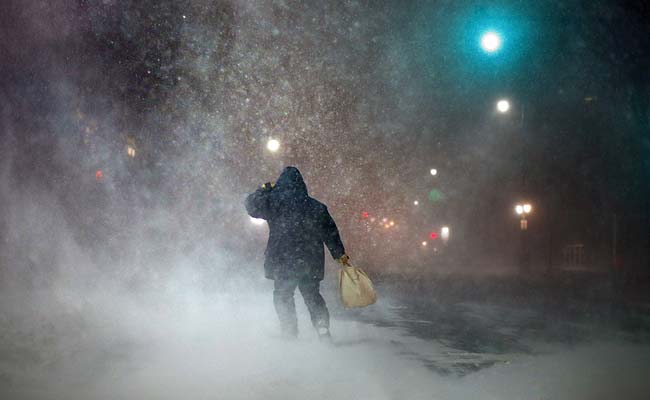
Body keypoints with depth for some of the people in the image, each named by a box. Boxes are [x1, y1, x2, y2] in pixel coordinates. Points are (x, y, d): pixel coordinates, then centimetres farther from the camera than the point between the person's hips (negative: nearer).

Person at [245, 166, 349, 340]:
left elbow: (251, 205, 0)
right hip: (311, 261, 3)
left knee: (282, 296, 10)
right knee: (312, 296, 16)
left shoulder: (273, 201, -5)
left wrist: (263, 190, 14)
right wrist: (340, 253, 17)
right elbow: (330, 231, 9)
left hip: (283, 261, -3)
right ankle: (323, 329, 1)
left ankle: (290, 334, 3)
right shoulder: (316, 206, 7)